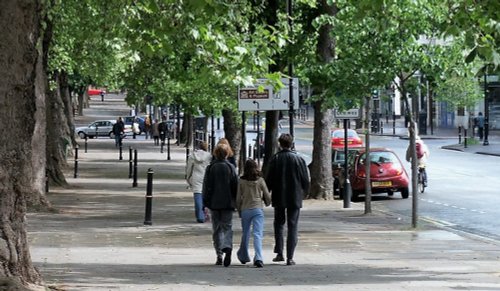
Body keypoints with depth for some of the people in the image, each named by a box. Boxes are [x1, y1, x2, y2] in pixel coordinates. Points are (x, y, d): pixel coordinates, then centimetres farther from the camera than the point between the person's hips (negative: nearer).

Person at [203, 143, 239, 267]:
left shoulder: (210, 168, -1)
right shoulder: (230, 167, -2)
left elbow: (206, 186, 0)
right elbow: (236, 186, 0)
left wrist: (205, 202, 7)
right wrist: (236, 201, 9)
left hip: (214, 202, 0)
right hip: (227, 202, 0)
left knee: (216, 229, 9)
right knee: (227, 227, 3)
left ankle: (219, 255, 6)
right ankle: (227, 247, -24)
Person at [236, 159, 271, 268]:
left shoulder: (241, 181, -2)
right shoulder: (260, 180, -3)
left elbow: (238, 198, 2)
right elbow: (267, 196, 2)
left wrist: (239, 210, 16)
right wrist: (267, 203, 24)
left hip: (245, 210, 1)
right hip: (258, 209, -1)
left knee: (245, 234, 18)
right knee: (257, 234, -6)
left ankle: (243, 256, 33)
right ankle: (258, 258, -21)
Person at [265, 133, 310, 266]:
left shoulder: (275, 159, -6)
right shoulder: (298, 159, -6)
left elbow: (269, 179, -4)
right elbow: (305, 179, -2)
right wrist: (303, 192, 15)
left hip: (279, 198, 0)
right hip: (295, 198, 0)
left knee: (279, 224, 15)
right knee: (293, 226, 4)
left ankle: (279, 253, 9)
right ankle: (290, 257, 0)